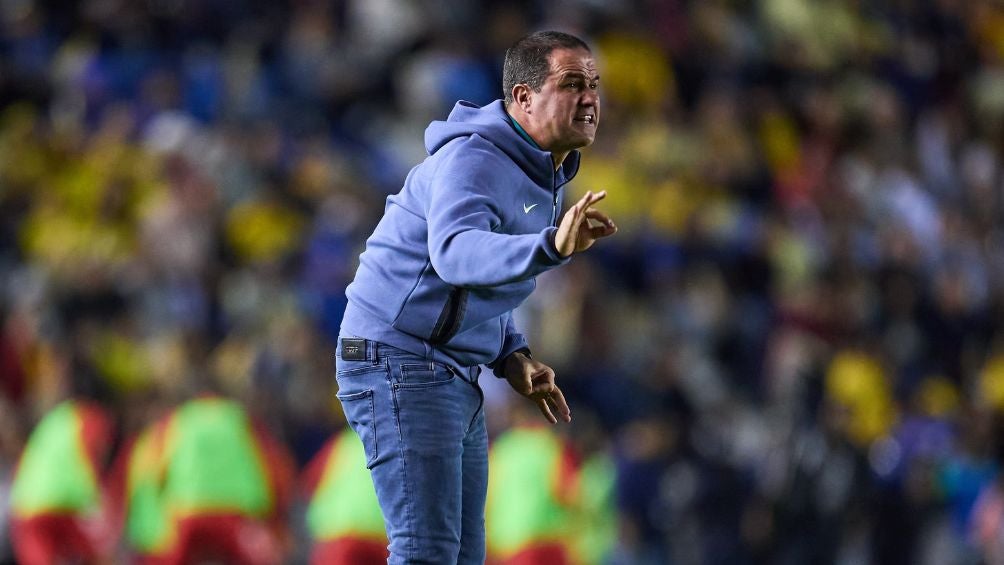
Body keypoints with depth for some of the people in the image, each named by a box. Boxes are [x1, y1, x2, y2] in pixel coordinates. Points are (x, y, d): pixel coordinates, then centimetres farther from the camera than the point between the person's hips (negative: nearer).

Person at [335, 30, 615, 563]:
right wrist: (552, 246, -56)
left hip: (454, 380, 10)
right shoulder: (473, 159, -17)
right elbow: (456, 253, -38)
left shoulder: (538, 177, 14)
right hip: (398, 364, -10)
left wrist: (512, 359, 8)